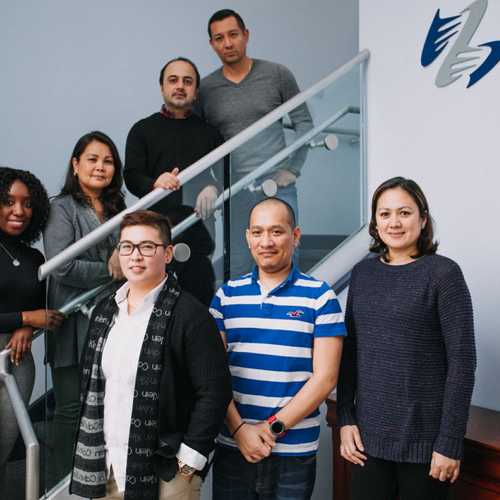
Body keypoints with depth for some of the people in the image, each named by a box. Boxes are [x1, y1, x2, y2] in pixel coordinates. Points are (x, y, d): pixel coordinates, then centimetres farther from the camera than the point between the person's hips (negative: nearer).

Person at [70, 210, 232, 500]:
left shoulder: (190, 315, -12)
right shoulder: (105, 312, 8)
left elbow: (215, 390, -15)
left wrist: (188, 460, -15)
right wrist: (90, 456, 12)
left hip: (165, 476, -6)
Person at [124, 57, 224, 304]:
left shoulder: (209, 131, 16)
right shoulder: (143, 130, 12)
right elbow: (132, 177, 2)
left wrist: (214, 189, -12)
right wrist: (156, 183, -19)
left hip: (200, 229, 1)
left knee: (201, 295, -3)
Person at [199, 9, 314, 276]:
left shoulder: (277, 75, 3)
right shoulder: (205, 89, 5)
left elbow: (303, 122, 6)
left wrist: (293, 169, -2)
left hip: (277, 186, -1)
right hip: (234, 191, 1)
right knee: (237, 269, 4)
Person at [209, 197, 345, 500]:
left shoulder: (320, 297, -3)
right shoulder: (226, 296, 4)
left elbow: (325, 377, -7)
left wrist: (274, 427, -12)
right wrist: (239, 429, -9)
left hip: (295, 452, -2)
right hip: (232, 448, 2)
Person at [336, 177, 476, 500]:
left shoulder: (443, 273, -9)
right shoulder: (363, 273, 5)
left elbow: (462, 361, -11)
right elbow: (350, 352, 8)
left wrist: (450, 442, -14)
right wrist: (345, 419, 2)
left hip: (424, 438, -4)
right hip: (368, 435, 4)